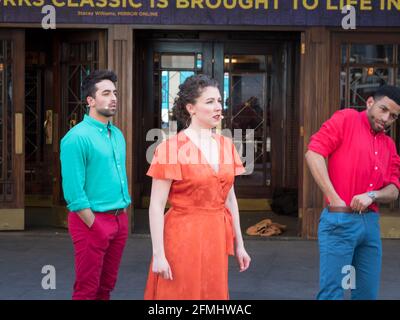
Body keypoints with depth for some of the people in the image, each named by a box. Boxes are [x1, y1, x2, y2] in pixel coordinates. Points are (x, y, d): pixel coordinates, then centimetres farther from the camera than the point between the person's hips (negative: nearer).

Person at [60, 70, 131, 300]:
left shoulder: (117, 134, 12)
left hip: (120, 219, 7)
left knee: (107, 287, 15)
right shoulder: (77, 137, -13)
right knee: (88, 289, 0)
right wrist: (95, 226, -15)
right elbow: (73, 191, -16)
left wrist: (123, 217, 12)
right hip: (92, 220, -7)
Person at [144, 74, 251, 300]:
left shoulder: (226, 145, 7)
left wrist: (239, 244, 12)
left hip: (217, 237, 6)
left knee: (214, 293, 13)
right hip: (183, 237, -5)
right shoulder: (172, 148, -11)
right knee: (182, 293, 5)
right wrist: (158, 254, -16)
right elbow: (156, 206, -12)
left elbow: (230, 198, 13)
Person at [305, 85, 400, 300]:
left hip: (371, 223, 6)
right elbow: (313, 154, -12)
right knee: (332, 292, -5)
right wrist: (334, 199, -15)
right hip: (340, 220, -6)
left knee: (368, 292, 11)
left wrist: (372, 196, -13)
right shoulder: (346, 119, -1)